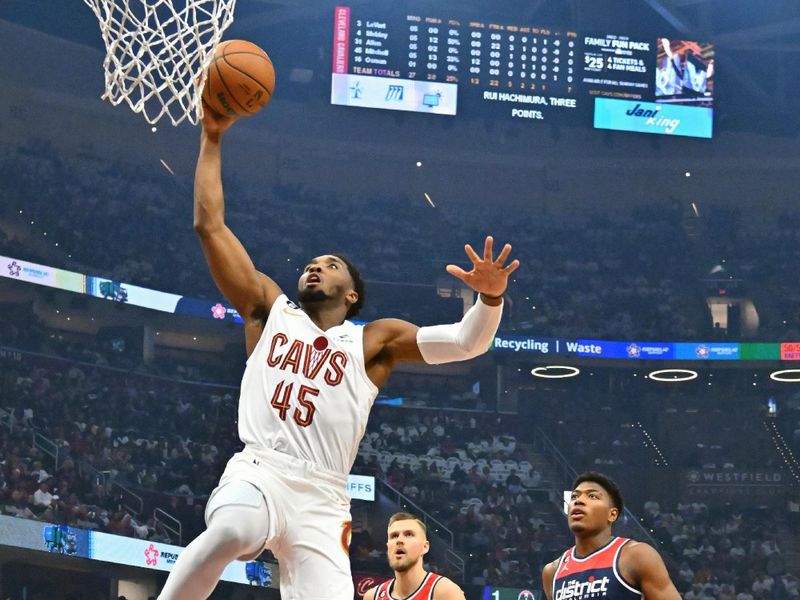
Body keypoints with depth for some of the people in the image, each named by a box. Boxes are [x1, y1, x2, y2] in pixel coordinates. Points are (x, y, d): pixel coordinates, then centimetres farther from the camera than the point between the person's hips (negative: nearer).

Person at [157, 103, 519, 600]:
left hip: (321, 497, 1)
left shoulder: (373, 340, 17)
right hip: (259, 471, -1)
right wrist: (212, 138, 15)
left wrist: (490, 297, -15)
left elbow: (465, 342, 5)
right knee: (232, 530, -37)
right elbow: (210, 224, 16)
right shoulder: (270, 308, 19)